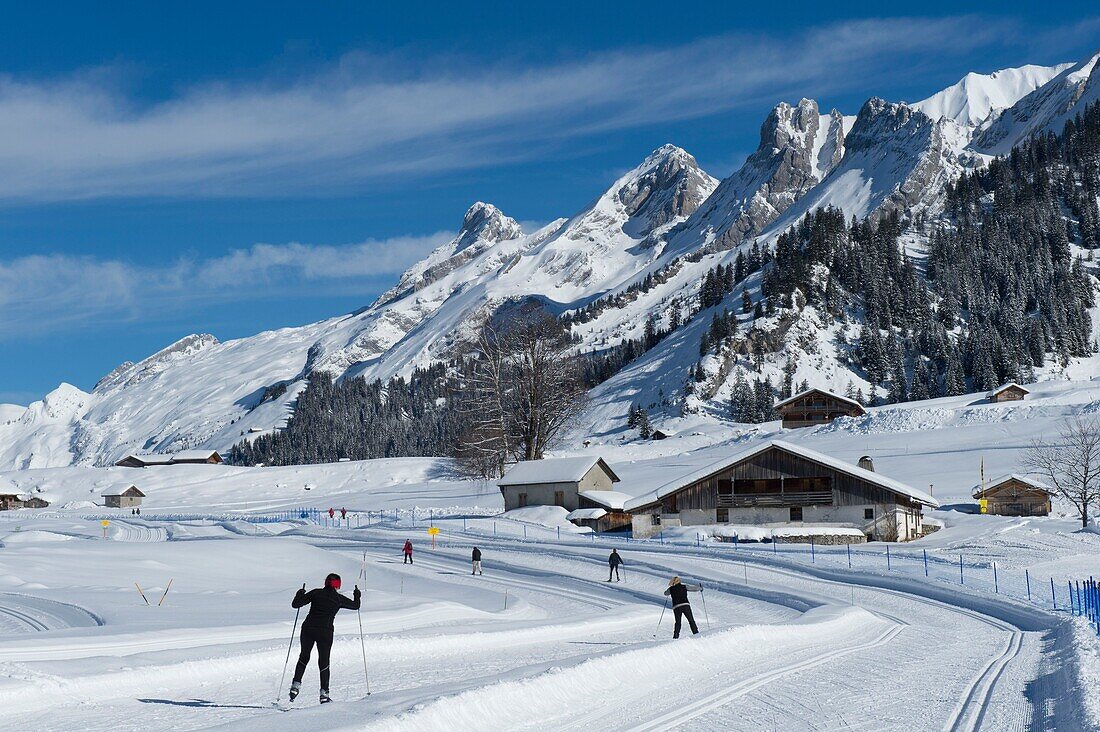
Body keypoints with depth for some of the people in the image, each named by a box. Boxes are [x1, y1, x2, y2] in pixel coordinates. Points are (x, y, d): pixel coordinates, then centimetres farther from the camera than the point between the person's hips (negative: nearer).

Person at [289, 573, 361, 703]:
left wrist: (300, 594, 22)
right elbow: (355, 606, 20)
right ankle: (324, 694, 8)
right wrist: (357, 596, 39)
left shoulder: (316, 593, 3)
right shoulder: (339, 598, 3)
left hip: (308, 629, 1)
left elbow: (295, 604, 3)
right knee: (324, 662, 10)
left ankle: (296, 685, 12)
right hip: (325, 632, -1)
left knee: (304, 657, 22)